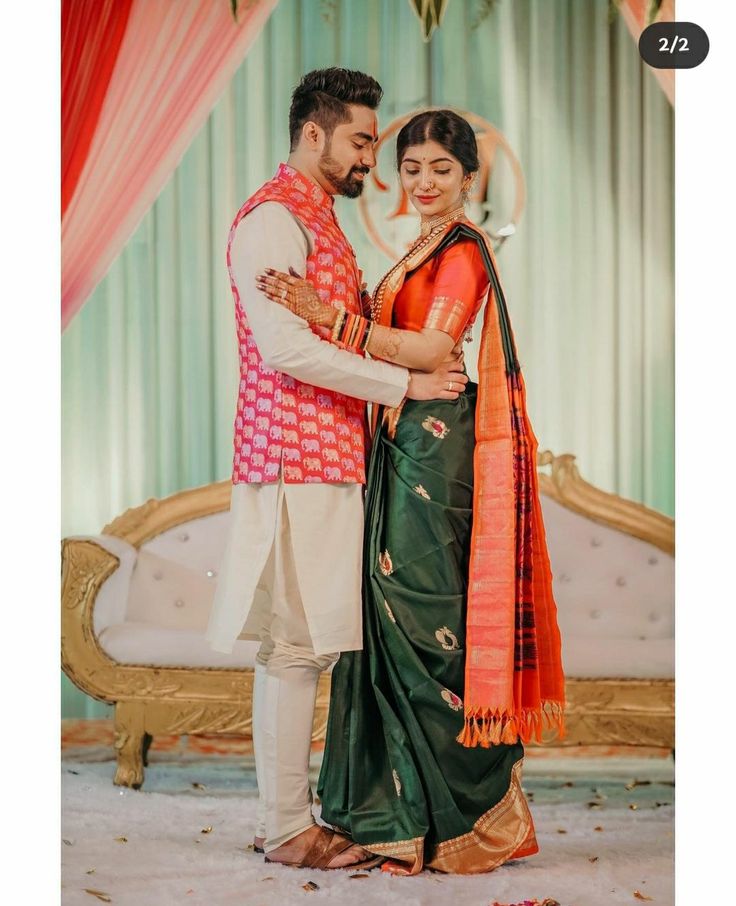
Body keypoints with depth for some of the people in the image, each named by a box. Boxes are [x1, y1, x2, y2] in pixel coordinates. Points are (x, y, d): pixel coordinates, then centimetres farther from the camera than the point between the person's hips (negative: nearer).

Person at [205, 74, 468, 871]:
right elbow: (286, 346, -20)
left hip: (328, 464, 10)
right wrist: (404, 382, -15)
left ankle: (285, 817, 18)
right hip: (296, 460, -10)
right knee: (295, 645, -5)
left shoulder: (319, 222, 22)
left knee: (304, 646, 11)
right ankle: (288, 830, 2)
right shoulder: (272, 217, -9)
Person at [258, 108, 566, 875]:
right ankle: (411, 805, 16)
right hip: (407, 452, 9)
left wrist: (329, 316, -24)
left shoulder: (463, 251, -9)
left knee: (425, 620, -6)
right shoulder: (424, 252, 20)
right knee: (399, 618, 8)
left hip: (436, 457, -9)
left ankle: (453, 818, 5)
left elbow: (430, 350, -20)